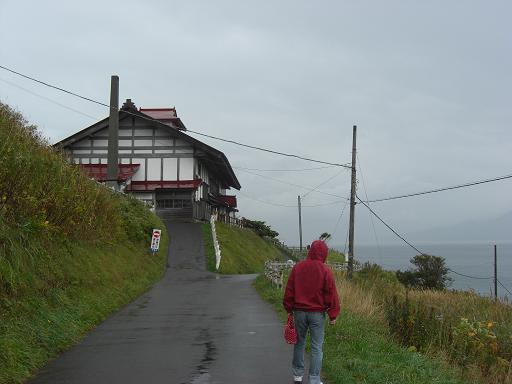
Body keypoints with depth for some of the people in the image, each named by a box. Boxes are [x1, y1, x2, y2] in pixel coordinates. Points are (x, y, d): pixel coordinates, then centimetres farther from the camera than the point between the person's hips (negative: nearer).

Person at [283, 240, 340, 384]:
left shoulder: (297, 267, -1)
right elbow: (331, 294, -9)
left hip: (299, 311, 3)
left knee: (299, 343, 17)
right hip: (317, 313, -3)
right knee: (317, 347, 4)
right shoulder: (325, 270, -10)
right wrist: (333, 315, -2)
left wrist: (289, 309, 13)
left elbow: (289, 291, 3)